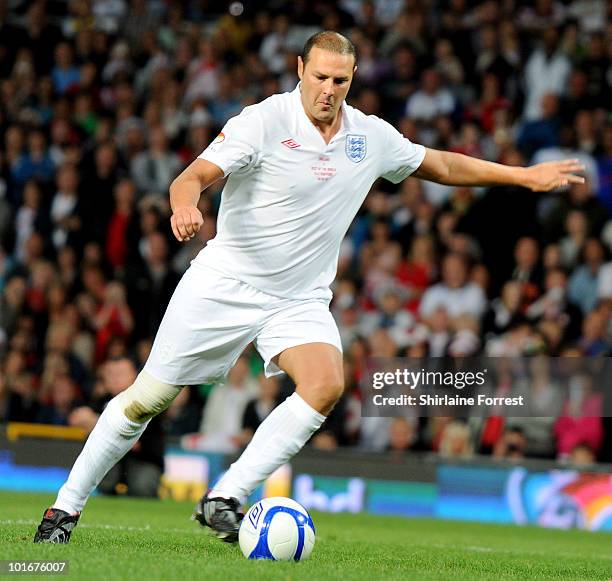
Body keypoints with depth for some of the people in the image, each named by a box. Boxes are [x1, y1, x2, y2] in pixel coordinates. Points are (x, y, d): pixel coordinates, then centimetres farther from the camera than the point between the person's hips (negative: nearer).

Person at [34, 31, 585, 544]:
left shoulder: (372, 136, 1)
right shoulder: (264, 121, -14)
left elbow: (442, 164, 17)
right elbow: (194, 176, -21)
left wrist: (525, 175, 17)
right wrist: (185, 206, -44)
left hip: (301, 300, 4)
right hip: (223, 284, -4)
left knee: (326, 383, -24)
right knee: (147, 398, -2)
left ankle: (223, 499, -20)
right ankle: (67, 506, 15)